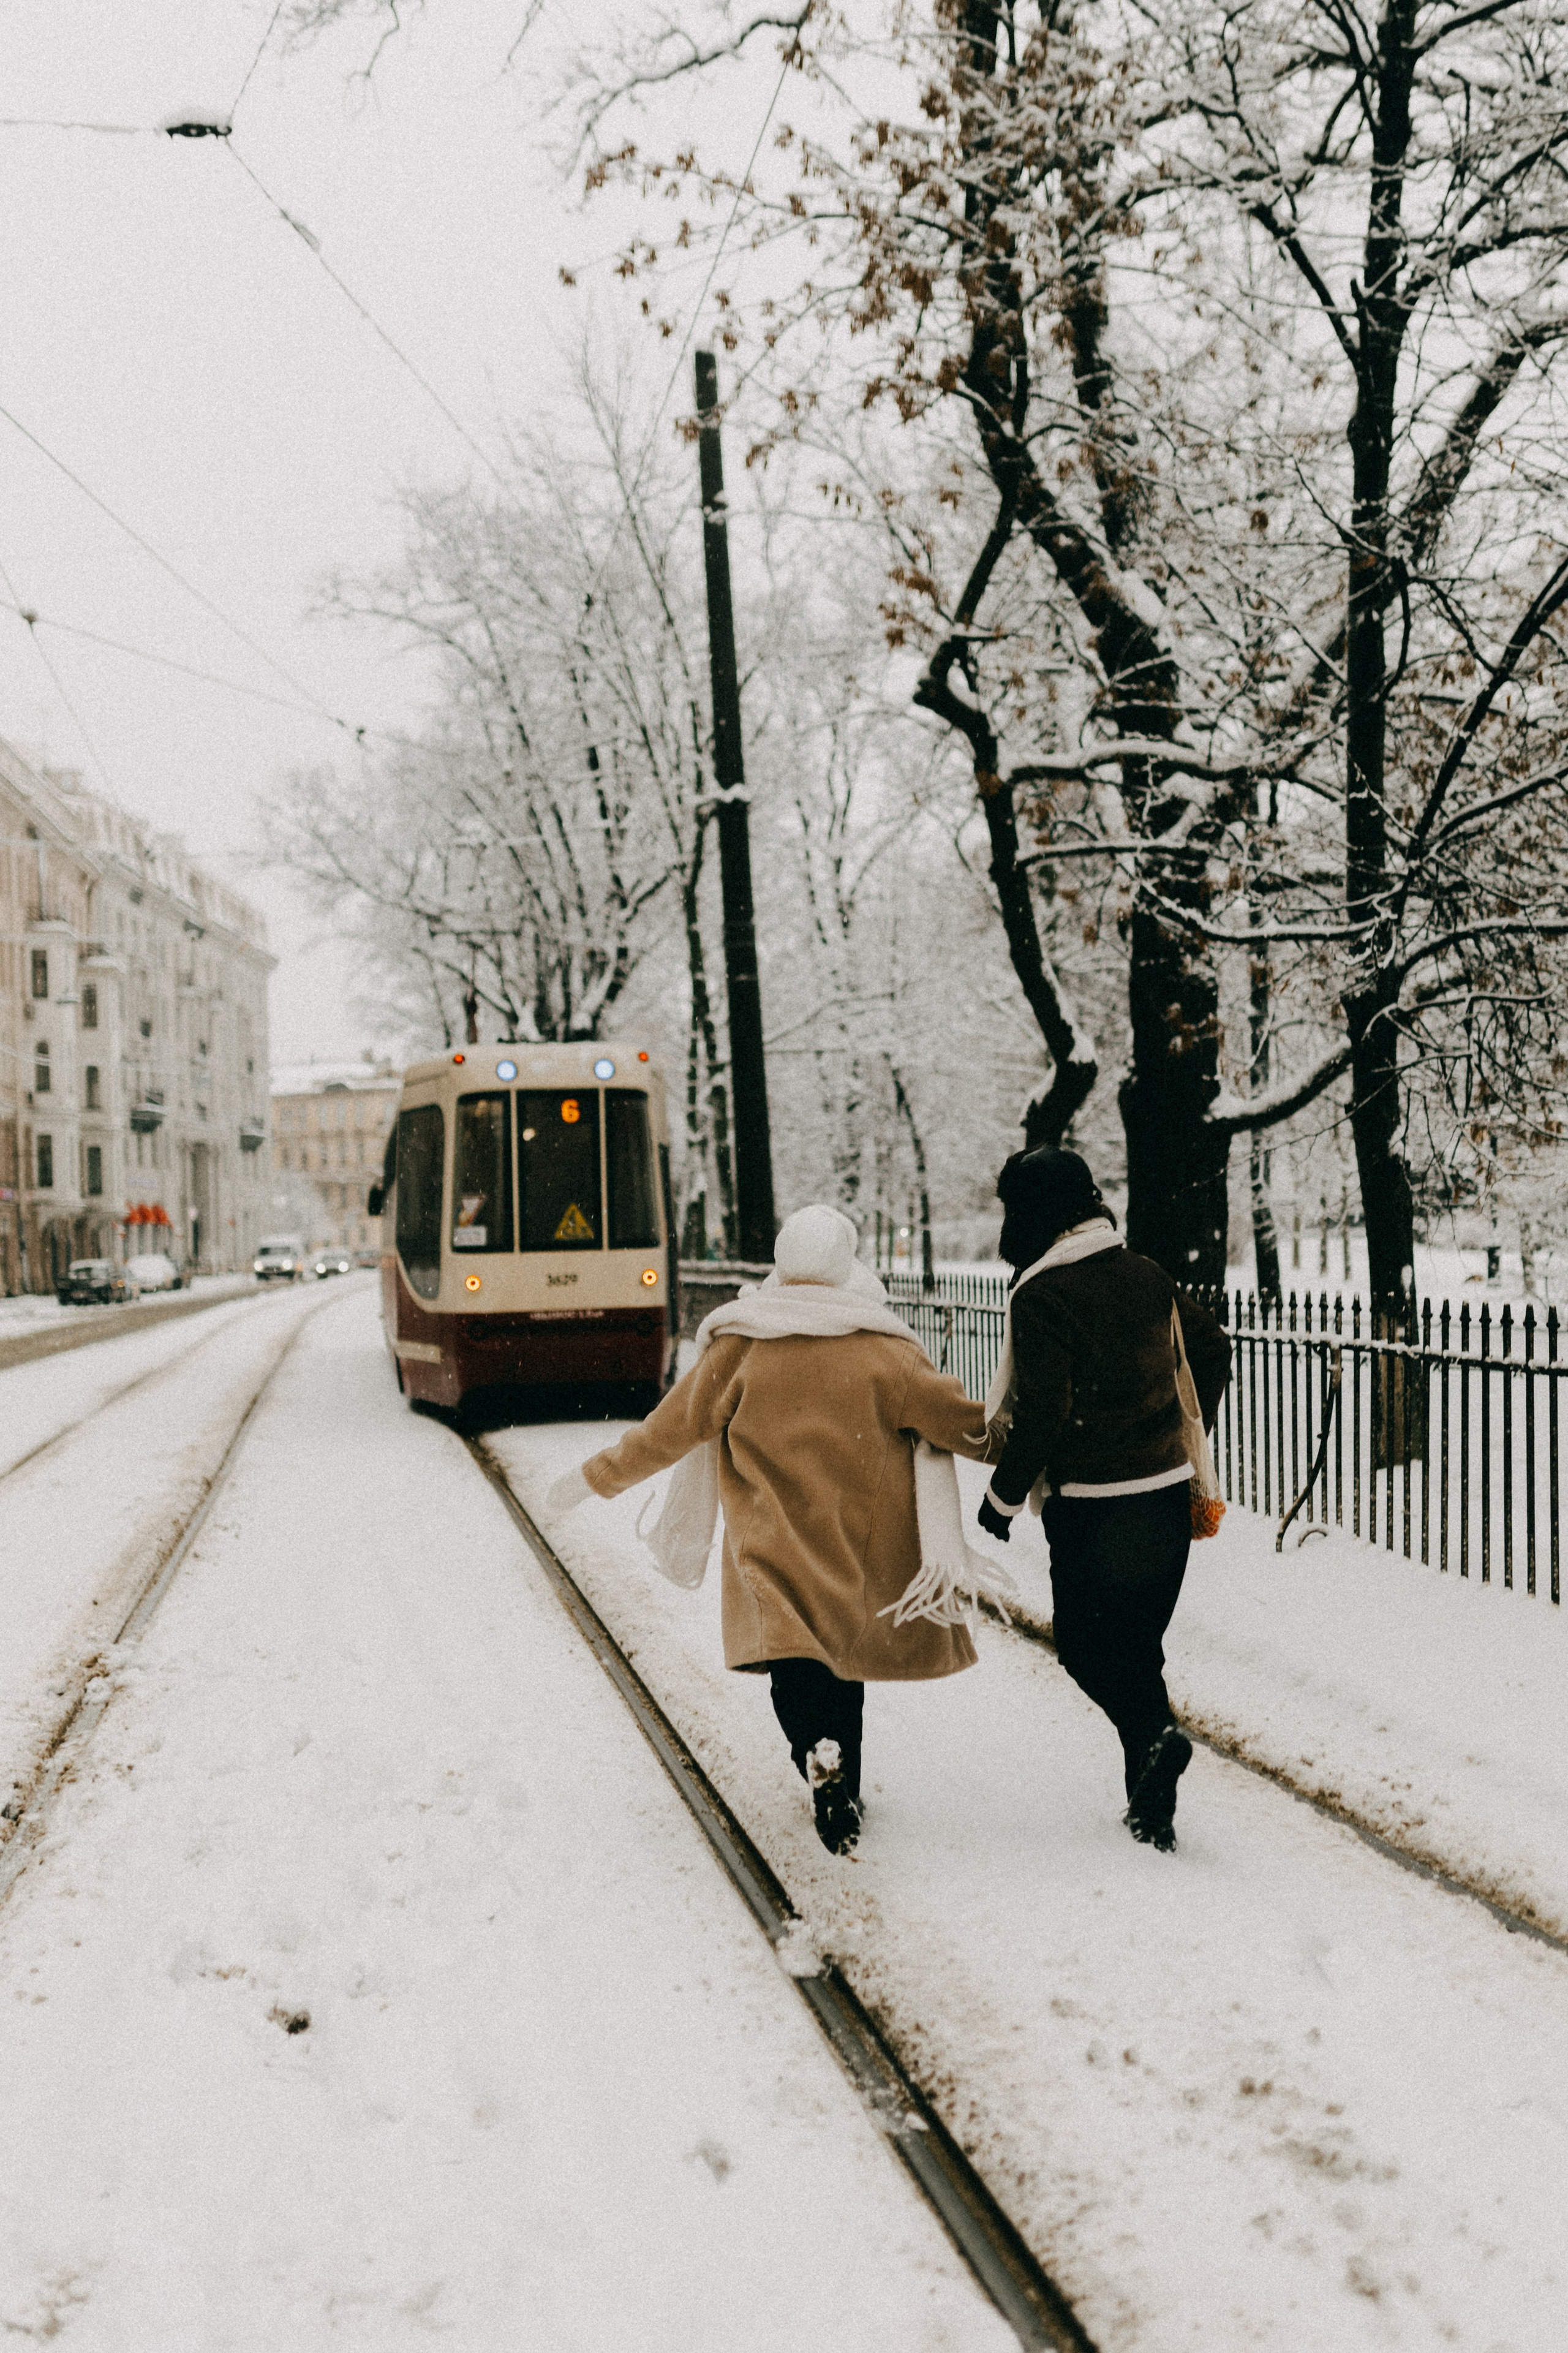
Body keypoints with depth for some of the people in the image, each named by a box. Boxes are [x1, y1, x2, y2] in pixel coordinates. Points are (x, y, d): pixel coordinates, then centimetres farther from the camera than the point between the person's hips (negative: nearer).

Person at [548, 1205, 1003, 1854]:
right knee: (842, 1663, 17)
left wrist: (596, 1477, 12)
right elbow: (956, 1418, -2)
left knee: (796, 1667, 1)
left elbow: (668, 1431, 0)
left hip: (775, 1549, -2)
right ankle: (845, 1801, 25)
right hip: (860, 1547, 2)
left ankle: (819, 1753, -27)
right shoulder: (884, 1347, -5)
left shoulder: (740, 1346, -6)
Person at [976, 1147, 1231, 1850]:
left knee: (1082, 1642, 9)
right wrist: (1188, 1435, 31)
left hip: (1091, 1505, -6)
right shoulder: (1147, 1277, 7)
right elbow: (1212, 1348, 19)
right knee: (1138, 1643, 14)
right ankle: (1150, 1807, 14)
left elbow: (1043, 1412, -19)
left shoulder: (1041, 1296, -15)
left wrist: (1002, 1497, -7)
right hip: (1169, 1494, 6)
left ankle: (1154, 1733, -15)